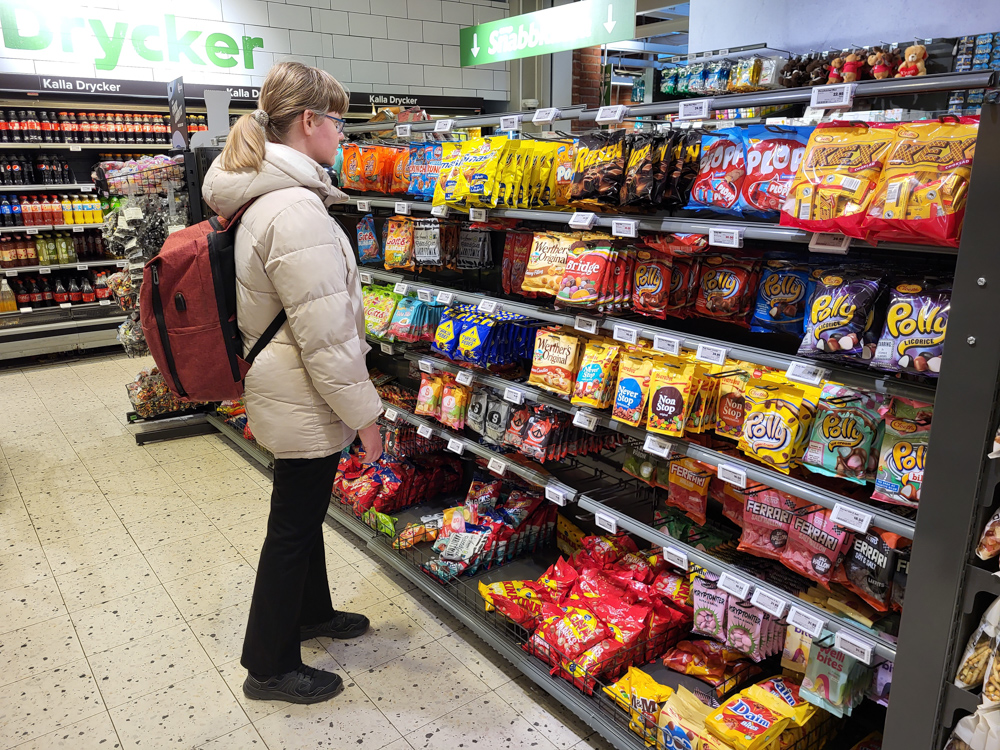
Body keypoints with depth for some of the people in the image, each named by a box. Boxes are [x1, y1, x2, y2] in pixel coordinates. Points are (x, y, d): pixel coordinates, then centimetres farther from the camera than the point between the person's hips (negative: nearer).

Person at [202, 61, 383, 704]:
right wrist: (364, 412, -16)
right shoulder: (297, 211, -25)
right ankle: (270, 666, 25)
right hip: (307, 403, -10)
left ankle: (312, 612, 46)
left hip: (288, 394, 10)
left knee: (305, 510, 24)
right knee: (294, 524, 6)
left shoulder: (263, 197, 8)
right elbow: (325, 336, -26)